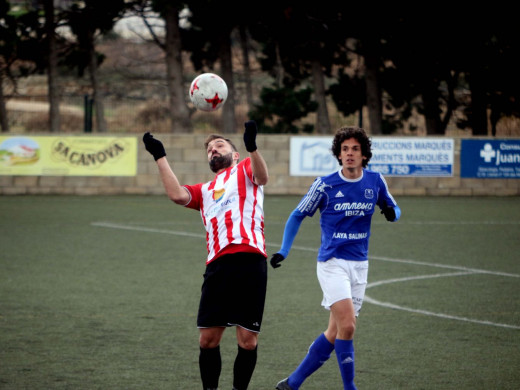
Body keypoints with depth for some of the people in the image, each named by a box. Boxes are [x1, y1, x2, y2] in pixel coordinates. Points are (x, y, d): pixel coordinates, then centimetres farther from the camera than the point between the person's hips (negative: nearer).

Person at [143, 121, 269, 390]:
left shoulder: (244, 170, 18)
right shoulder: (204, 191, 29)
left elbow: (262, 176, -6)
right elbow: (177, 195, 8)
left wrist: (252, 148, -26)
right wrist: (160, 157, 10)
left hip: (250, 261, -4)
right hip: (218, 264, 4)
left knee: (248, 340, -4)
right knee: (208, 338, 2)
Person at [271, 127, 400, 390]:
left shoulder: (375, 181, 2)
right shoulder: (325, 185, -7)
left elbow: (393, 209, 16)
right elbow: (297, 216, 4)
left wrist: (392, 213, -9)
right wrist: (283, 251, -6)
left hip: (359, 265, 5)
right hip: (332, 262, -5)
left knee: (335, 333, 6)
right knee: (347, 326, -20)